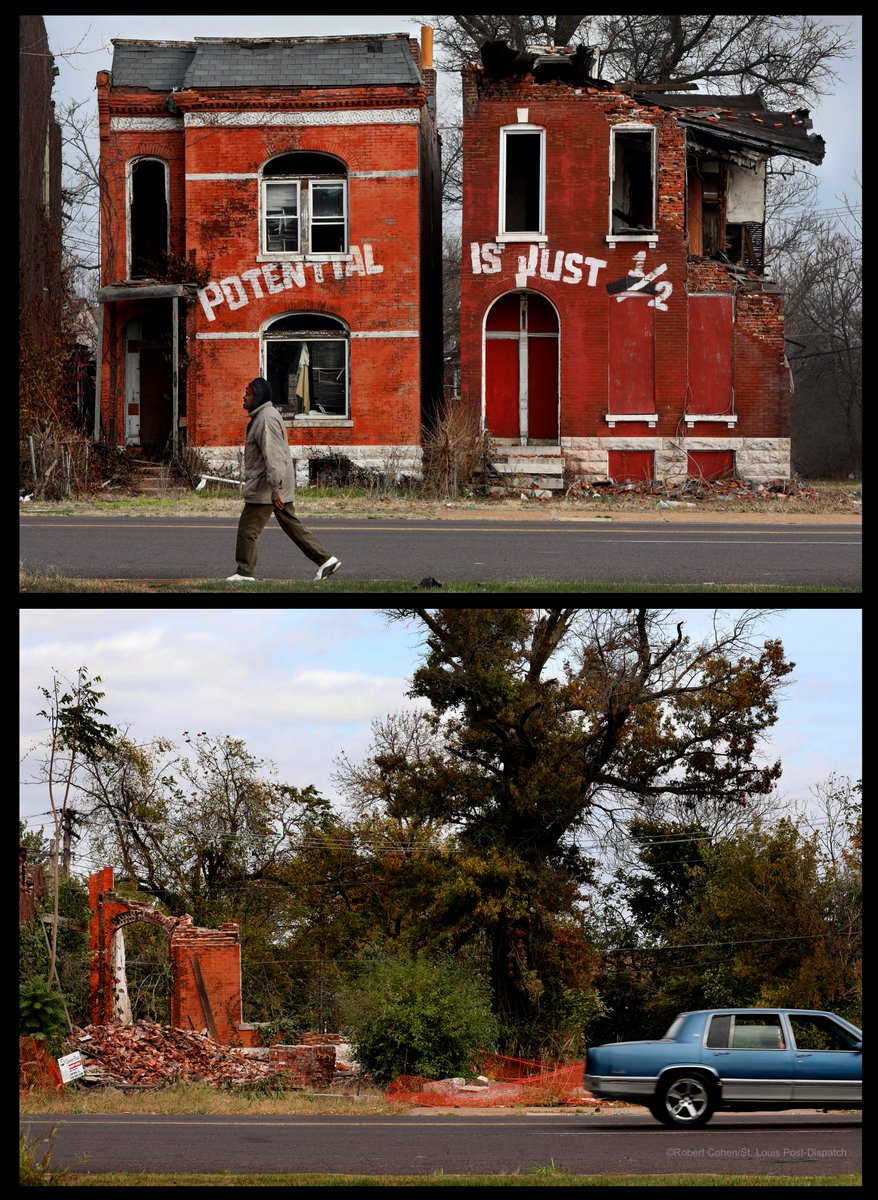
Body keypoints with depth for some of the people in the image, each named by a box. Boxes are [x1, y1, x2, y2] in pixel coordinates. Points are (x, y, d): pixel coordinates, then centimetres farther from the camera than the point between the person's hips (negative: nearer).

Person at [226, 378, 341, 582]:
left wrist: (275, 489, -27)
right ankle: (326, 559, 11)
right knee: (292, 525, 12)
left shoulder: (267, 419, -18)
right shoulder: (262, 416, 16)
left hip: (264, 489, -11)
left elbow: (272, 456, -24)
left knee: (248, 530, -2)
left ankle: (244, 573, 5)